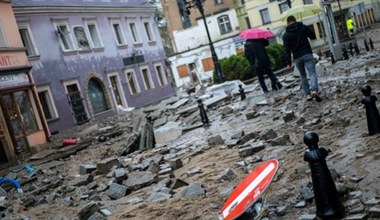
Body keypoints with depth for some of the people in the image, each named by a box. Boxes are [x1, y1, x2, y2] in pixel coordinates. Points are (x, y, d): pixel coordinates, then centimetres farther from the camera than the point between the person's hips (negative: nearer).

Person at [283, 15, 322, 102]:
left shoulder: (286, 35, 3)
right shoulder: (303, 27, 3)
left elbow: (287, 50, -2)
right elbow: (313, 36, 10)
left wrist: (288, 62, 0)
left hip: (297, 58, 1)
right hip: (307, 54, -1)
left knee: (303, 75, 16)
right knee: (312, 73, -7)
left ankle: (308, 94, 11)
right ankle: (314, 90, -30)